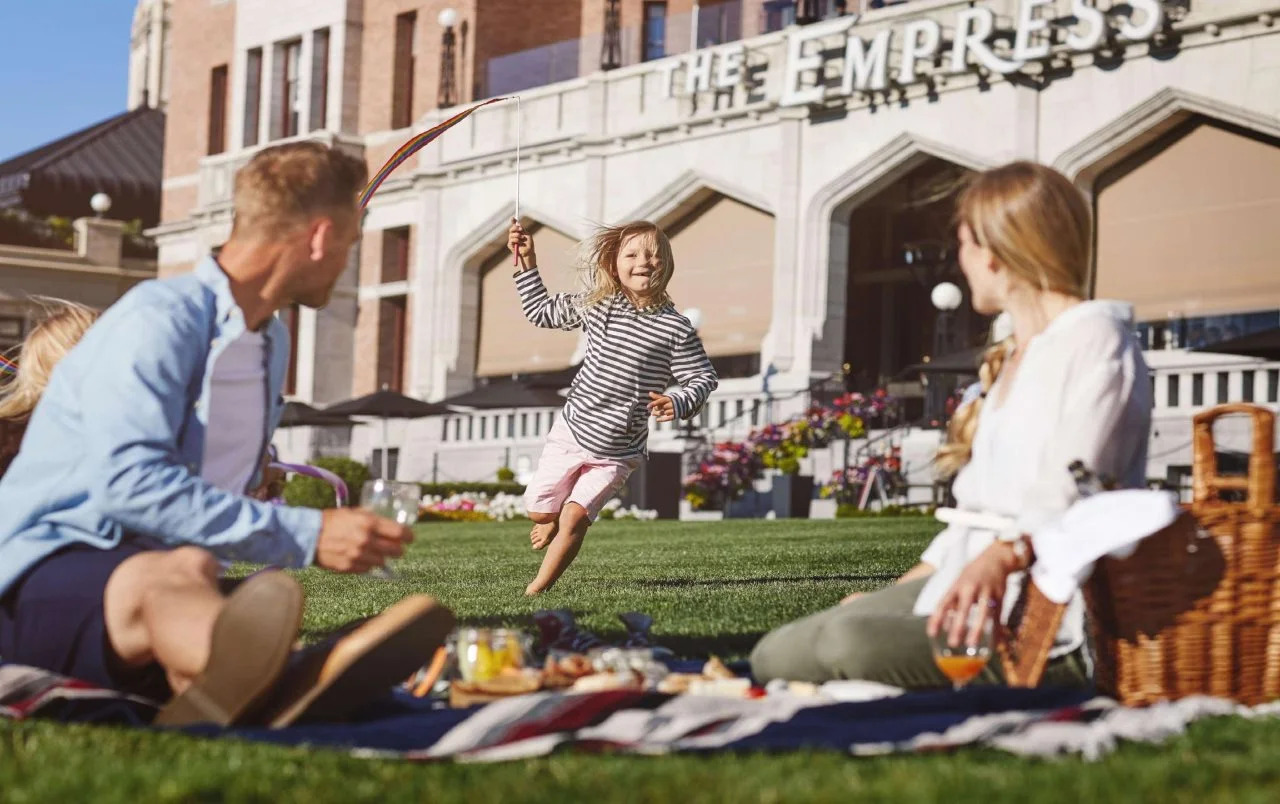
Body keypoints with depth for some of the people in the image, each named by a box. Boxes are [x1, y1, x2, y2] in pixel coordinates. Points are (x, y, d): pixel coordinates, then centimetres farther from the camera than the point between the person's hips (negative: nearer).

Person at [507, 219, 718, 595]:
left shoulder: (677, 329, -11)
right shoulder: (595, 306, -1)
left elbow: (703, 378, -5)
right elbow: (541, 311, 13)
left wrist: (677, 403, -24)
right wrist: (527, 262, 7)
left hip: (618, 452, -3)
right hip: (571, 433, 3)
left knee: (574, 518, -14)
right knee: (539, 511, 9)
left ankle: (538, 589, 2)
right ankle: (554, 521, 45)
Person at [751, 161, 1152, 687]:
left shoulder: (1094, 338, -8)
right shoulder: (1015, 357, 24)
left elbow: (1069, 495, -23)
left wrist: (1003, 555, -41)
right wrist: (900, 589, 22)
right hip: (978, 592, 10)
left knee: (852, 643, -32)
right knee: (776, 654, -2)